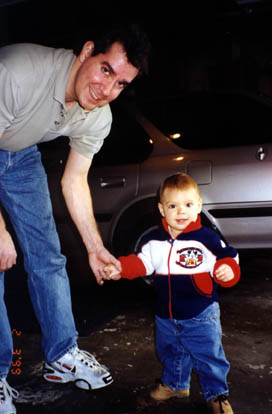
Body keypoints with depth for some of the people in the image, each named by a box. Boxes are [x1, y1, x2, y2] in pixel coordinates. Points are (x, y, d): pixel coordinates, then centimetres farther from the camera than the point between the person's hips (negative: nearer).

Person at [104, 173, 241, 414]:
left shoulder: (207, 238, -13)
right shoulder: (155, 241, -2)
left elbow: (226, 259, -10)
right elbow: (141, 262, 1)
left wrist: (228, 271, -32)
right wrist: (120, 268, -14)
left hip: (201, 315, -4)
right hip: (167, 316, 5)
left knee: (208, 356, 4)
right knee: (171, 353, 23)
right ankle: (176, 384, 48)